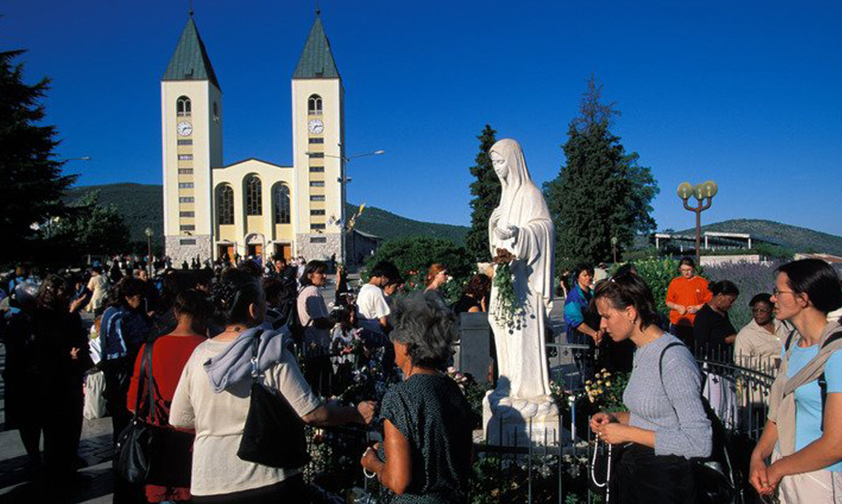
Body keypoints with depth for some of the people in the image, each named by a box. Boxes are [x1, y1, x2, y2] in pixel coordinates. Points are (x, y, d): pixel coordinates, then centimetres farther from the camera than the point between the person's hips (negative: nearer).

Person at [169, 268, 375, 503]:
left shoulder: (199, 354, -5)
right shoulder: (272, 353, -15)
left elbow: (178, 421, 4)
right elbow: (311, 414, -15)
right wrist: (357, 414, -1)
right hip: (269, 480, -2)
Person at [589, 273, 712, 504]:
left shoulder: (673, 358, -21)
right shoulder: (642, 352, 7)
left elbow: (700, 442, -24)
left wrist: (629, 433, -21)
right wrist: (615, 418, 1)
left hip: (664, 481, -8)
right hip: (633, 472, 8)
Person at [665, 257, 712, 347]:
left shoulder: (702, 282, 2)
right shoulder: (675, 282, 7)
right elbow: (668, 302, 11)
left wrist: (697, 307, -13)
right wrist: (677, 307, -8)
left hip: (695, 325, -2)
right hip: (676, 323, 2)